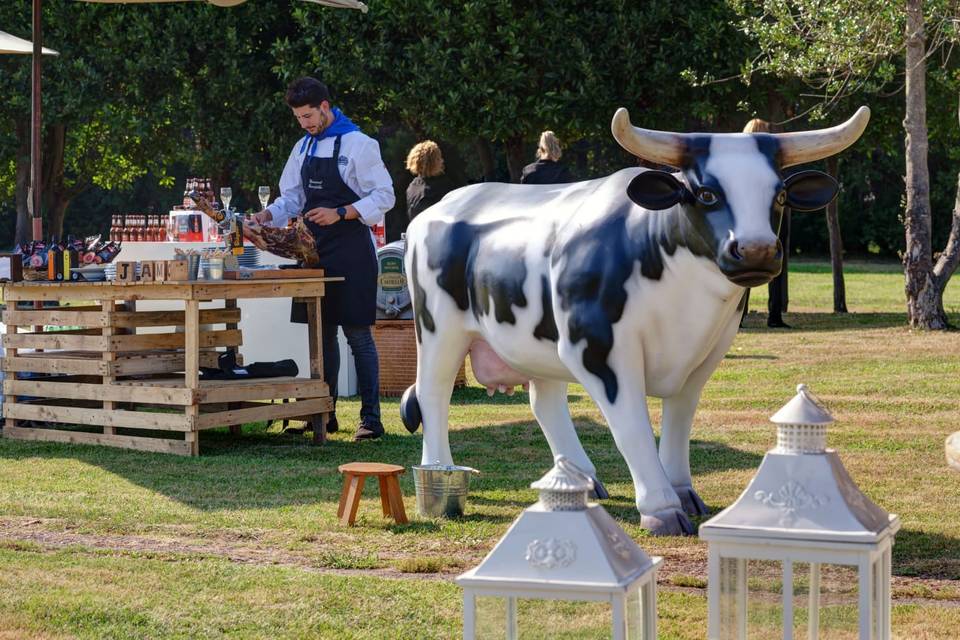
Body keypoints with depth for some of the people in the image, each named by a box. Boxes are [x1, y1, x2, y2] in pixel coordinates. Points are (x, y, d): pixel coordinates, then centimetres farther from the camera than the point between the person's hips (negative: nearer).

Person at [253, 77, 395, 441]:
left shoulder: (358, 144, -8)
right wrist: (268, 215, -2)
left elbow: (384, 196, -11)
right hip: (316, 253, 7)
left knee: (357, 333, -6)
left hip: (351, 255, -7)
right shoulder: (303, 148, 14)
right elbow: (292, 197, 18)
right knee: (322, 334, 10)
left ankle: (370, 418, -2)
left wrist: (339, 214, -21)